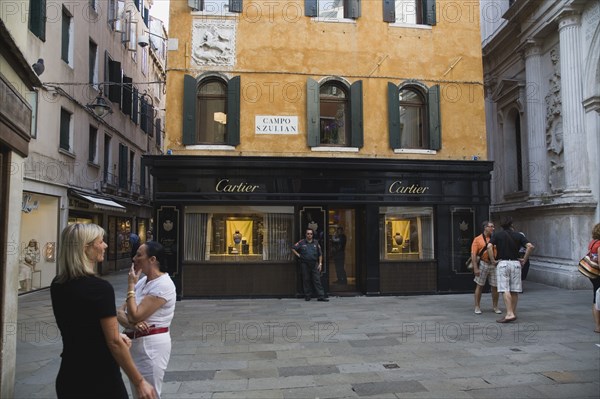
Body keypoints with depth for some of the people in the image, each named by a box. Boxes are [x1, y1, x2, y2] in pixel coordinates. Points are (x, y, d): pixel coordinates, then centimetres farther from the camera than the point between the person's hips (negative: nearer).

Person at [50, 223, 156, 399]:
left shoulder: (57, 285, 1)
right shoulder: (100, 288, -22)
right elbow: (114, 343, -20)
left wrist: (113, 333, 15)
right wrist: (139, 382, -13)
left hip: (68, 376, 7)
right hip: (100, 380, -7)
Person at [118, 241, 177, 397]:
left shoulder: (163, 284, -19)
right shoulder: (142, 281, 8)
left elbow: (135, 315, -22)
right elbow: (120, 312, 4)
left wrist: (131, 285, -15)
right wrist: (130, 323, -18)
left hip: (151, 345, -9)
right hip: (134, 343, 9)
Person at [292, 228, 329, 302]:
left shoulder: (316, 243, 8)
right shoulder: (301, 242, 2)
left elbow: (320, 254, 10)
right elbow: (293, 248, 9)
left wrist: (320, 263, 4)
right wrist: (298, 255, 0)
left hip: (314, 264, 1)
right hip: (305, 264, -1)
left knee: (317, 280, -3)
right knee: (306, 280, 5)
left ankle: (321, 296, -4)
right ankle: (307, 296, 15)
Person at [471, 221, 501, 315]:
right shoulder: (477, 239, -4)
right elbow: (473, 255, -8)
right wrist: (475, 268, -15)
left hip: (494, 265, 4)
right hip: (483, 264, -4)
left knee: (495, 286, 6)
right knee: (479, 286, 3)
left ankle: (495, 307, 21)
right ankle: (477, 307, 12)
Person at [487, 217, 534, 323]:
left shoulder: (497, 235, 3)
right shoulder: (519, 236, 8)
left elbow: (489, 246, -13)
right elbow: (530, 246, -5)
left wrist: (493, 260, -7)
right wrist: (524, 260, 1)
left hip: (502, 263, -2)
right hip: (516, 263, 3)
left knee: (505, 290, -7)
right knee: (514, 290, 9)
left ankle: (509, 314, -17)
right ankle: (513, 313, 15)